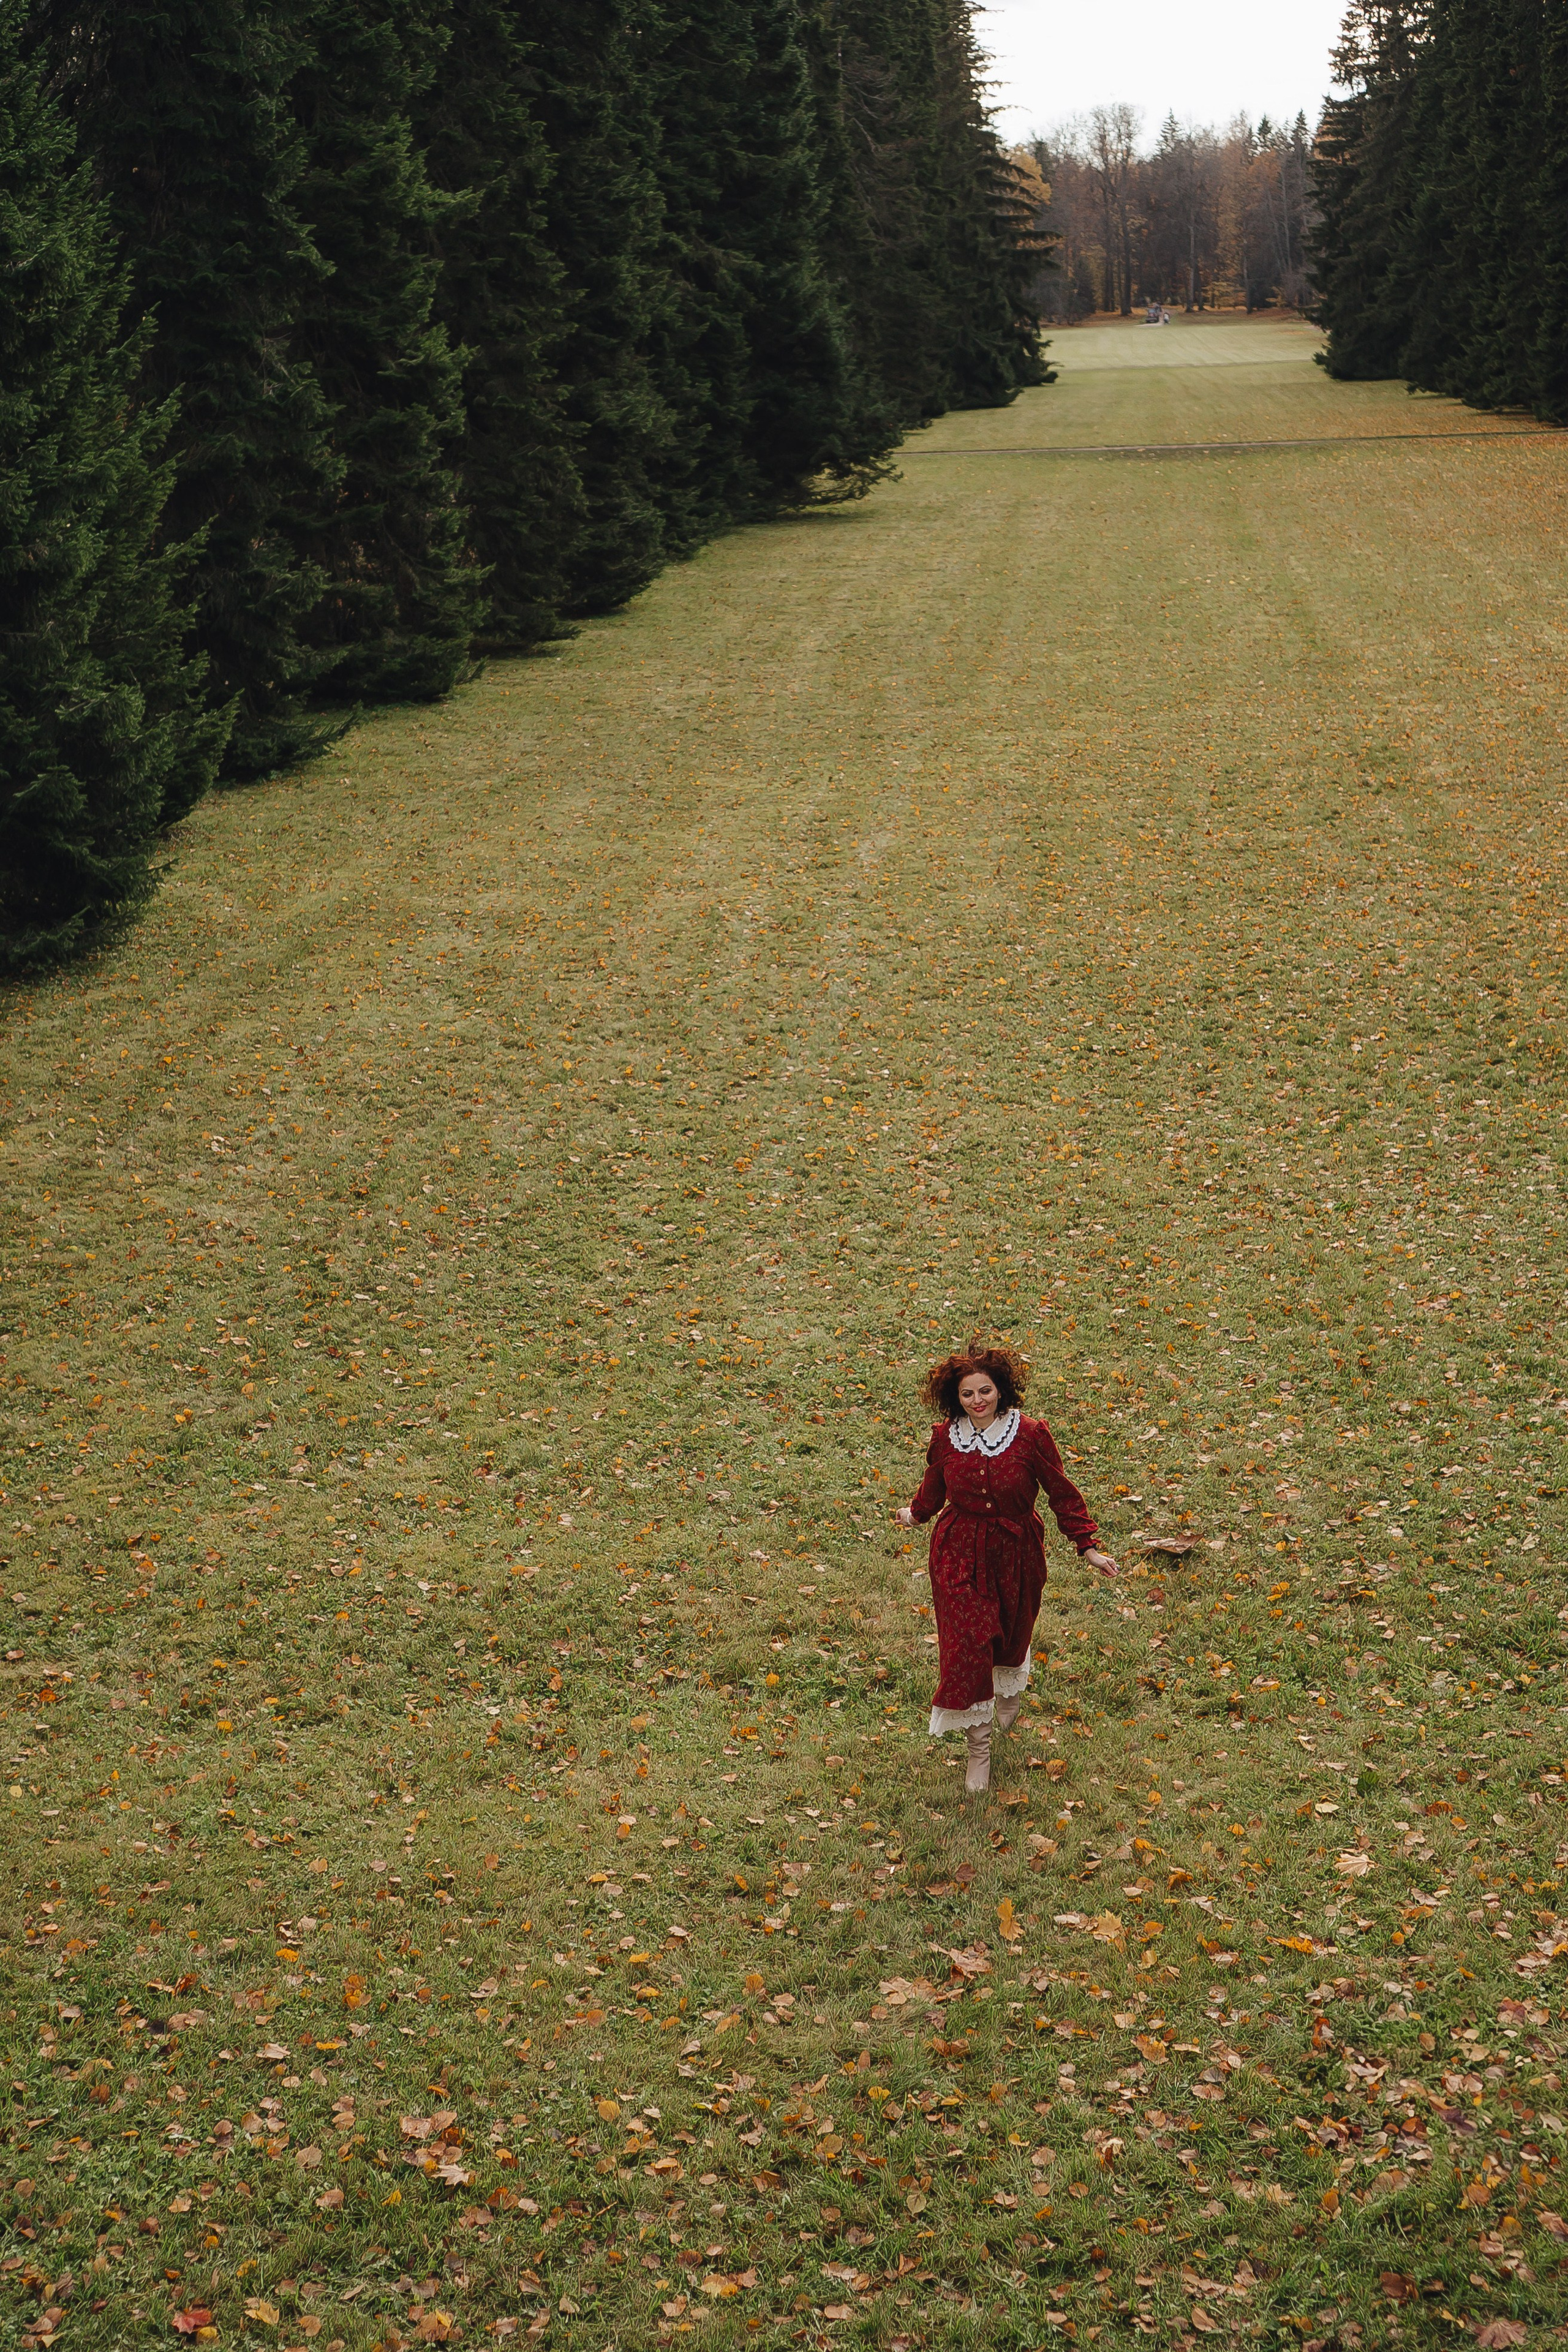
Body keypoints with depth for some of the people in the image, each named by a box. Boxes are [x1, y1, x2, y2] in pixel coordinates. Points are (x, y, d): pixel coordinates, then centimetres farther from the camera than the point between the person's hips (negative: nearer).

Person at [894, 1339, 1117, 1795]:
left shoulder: (1031, 1436, -17)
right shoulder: (945, 1438, -10)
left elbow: (1062, 1492, -8)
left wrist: (1088, 1547, -7)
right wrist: (915, 1514, 28)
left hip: (1015, 1554, 0)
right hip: (959, 1556, 0)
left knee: (1012, 1634, 22)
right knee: (965, 1646, -5)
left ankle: (1010, 1688, 59)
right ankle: (978, 1748, 9)